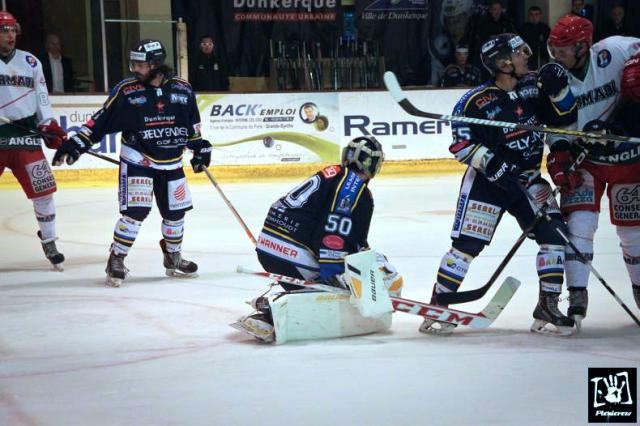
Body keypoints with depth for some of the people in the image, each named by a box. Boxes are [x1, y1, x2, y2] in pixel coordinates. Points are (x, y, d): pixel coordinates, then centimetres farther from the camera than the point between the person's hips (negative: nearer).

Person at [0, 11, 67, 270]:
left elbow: (41, 98, 14)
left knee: (43, 188, -2)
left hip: (25, 135, 3)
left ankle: (49, 243, 13)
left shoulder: (30, 62, 12)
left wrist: (49, 126, 2)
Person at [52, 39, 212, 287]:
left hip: (172, 163, 4)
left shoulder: (182, 90, -2)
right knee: (135, 211, -14)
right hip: (137, 161, -4)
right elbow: (102, 119, -8)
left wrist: (200, 147, 12)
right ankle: (116, 260, 0)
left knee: (175, 211, 10)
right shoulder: (126, 91, -10)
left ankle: (173, 257, 31)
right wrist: (77, 142, -14)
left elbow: (192, 123, 12)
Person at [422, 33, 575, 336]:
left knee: (554, 234, -7)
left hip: (527, 178, 5)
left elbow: (560, 120, 11)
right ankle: (436, 307, 8)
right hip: (487, 180, -5)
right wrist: (492, 163, -23)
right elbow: (461, 144, -14)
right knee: (467, 244, -8)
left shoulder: (534, 86, -2)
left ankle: (547, 308, 4)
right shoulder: (475, 101, -17)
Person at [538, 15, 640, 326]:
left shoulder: (613, 52, -18)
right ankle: (577, 296, -7)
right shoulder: (556, 77, -8)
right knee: (578, 224, -13)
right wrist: (559, 159, -16)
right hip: (584, 160, 2)